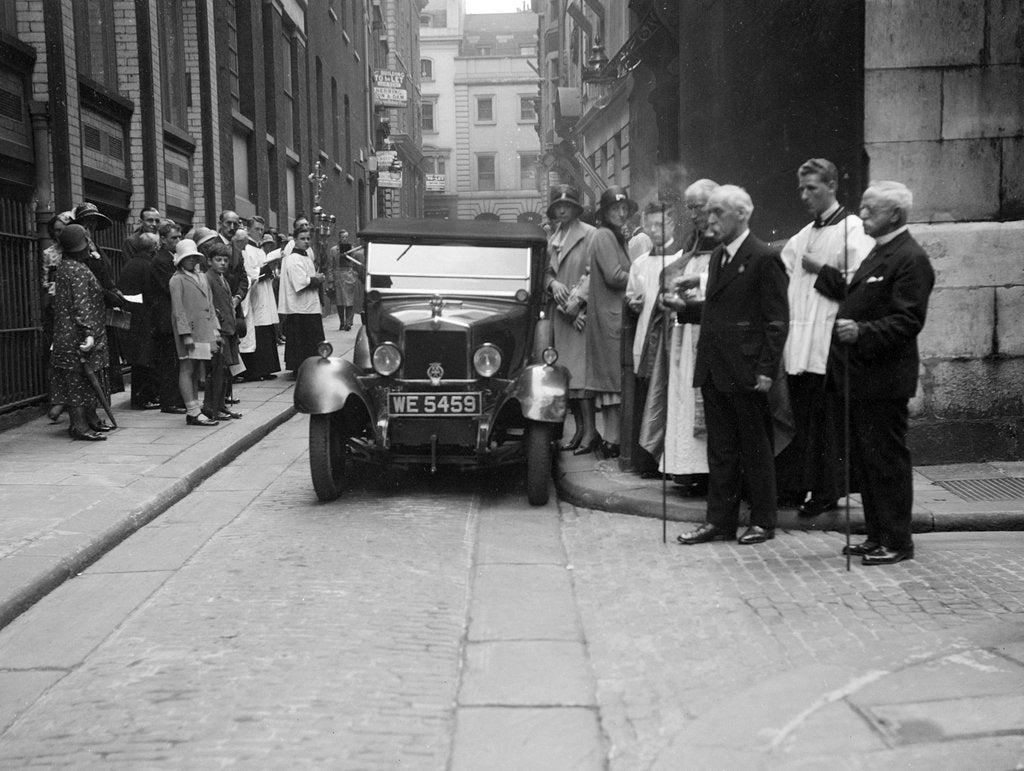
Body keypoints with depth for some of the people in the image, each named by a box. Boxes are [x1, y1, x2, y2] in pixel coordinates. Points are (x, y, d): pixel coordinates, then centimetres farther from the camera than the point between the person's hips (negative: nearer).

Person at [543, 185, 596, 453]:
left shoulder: (590, 234, -3)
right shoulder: (552, 238, 19)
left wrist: (576, 301, -16)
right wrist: (553, 283, -3)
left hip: (582, 313, -7)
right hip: (560, 314, 7)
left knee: (580, 373, -12)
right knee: (565, 373, 5)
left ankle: (590, 431, -9)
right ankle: (579, 430, 11)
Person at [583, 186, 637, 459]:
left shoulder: (615, 237, 21)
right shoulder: (604, 236, -9)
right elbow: (614, 276, -17)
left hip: (612, 313, 10)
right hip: (610, 315, -10)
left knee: (610, 380, 10)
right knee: (616, 378, -7)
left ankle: (610, 436, 14)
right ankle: (612, 440, -4)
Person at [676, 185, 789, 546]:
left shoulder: (764, 258, -10)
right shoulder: (718, 256, 15)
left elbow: (777, 319, -13)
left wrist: (766, 369, -17)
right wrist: (684, 306, 4)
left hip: (745, 372, -8)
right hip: (714, 368, 8)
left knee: (755, 448, 4)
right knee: (720, 449, 12)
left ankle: (763, 521, 15)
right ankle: (720, 521, 19)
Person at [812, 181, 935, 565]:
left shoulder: (911, 259, -14)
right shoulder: (879, 253, 19)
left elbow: (908, 320, -21)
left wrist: (863, 332, -32)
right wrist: (822, 272, 24)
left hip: (883, 378, -10)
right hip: (860, 374, 10)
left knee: (887, 459, -2)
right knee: (863, 458, 15)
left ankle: (897, 542, 9)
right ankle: (877, 535, 25)